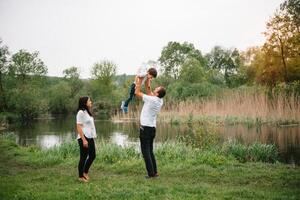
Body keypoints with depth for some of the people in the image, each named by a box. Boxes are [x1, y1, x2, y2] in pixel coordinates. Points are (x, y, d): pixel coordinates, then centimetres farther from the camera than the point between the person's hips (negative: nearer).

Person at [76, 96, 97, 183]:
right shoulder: (81, 112, -13)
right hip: (84, 138, -9)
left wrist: (93, 135, 12)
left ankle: (85, 172, 28)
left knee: (93, 155, 12)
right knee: (83, 157, 0)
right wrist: (84, 140, -21)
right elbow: (79, 127, -17)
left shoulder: (87, 112, 15)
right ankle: (81, 176, 13)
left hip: (90, 137, 9)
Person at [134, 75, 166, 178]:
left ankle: (151, 173, -2)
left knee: (146, 152, -3)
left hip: (146, 128, -8)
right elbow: (148, 89, 18)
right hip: (152, 128, 8)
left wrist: (139, 81, -2)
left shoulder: (152, 100, -18)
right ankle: (155, 172, 15)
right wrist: (147, 80, 15)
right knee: (150, 151, 15)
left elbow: (137, 93, -11)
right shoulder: (160, 101, 5)